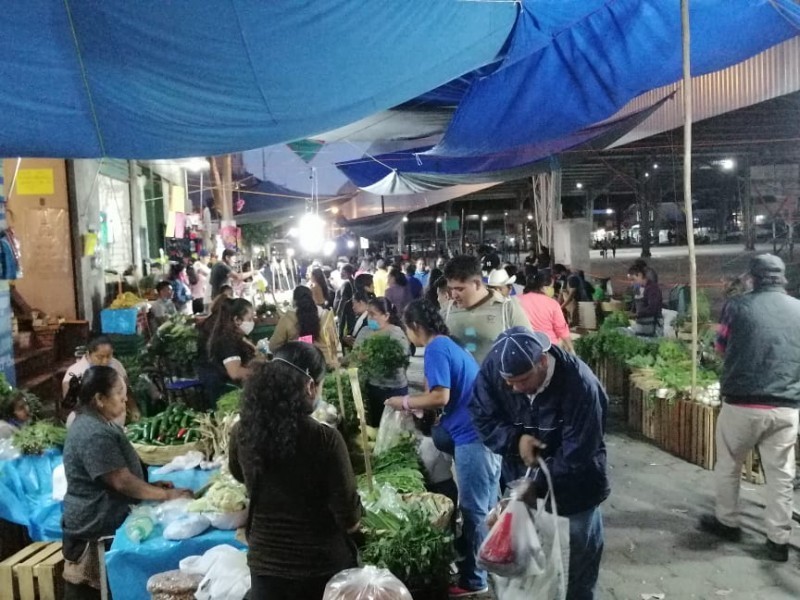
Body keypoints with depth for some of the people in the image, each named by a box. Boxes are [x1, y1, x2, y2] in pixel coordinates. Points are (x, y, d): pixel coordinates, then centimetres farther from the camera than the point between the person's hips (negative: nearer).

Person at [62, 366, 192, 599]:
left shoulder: (97, 424, 9)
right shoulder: (94, 434, -24)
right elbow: (122, 481, -24)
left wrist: (150, 486, 6)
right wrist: (167, 495, -18)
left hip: (101, 523, 10)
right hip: (95, 530, -10)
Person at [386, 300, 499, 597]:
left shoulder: (435, 349, -12)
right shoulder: (449, 345, 17)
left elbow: (441, 396, -20)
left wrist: (404, 402, -7)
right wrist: (418, 407, 18)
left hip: (472, 437, -10)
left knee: (474, 511, 2)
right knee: (488, 508, 20)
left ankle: (474, 580, 14)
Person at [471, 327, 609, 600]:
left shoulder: (580, 385, -33)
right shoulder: (492, 369, -21)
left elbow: (576, 456, -28)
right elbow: (482, 416, -7)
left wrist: (536, 486, -28)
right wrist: (516, 439, -24)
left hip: (574, 489, -3)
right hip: (521, 480, 3)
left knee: (579, 565, 16)